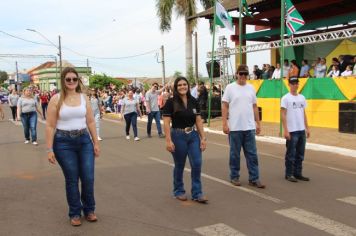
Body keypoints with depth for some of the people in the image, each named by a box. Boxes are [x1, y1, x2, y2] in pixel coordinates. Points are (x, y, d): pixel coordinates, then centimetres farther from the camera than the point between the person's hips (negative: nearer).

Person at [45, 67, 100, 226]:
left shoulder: (84, 98, 5)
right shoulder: (56, 99, -5)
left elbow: (91, 122, 9)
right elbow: (50, 126, -6)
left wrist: (96, 143, 6)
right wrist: (49, 149, -10)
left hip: (84, 140, 3)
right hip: (63, 143, -3)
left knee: (88, 178, 2)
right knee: (72, 179, 5)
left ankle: (89, 210, 24)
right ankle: (75, 213, 23)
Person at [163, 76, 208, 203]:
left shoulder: (194, 101, 5)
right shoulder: (171, 102, -7)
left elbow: (198, 121, 6)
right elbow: (166, 123, -10)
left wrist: (203, 137, 1)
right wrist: (168, 140, -16)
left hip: (193, 135, 3)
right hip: (178, 136, -3)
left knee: (197, 163, -4)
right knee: (179, 165, 9)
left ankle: (197, 193, 9)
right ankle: (178, 191, 29)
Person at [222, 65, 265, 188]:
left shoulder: (251, 88, 9)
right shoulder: (230, 87, -4)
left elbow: (254, 107, 14)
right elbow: (225, 106, -5)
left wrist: (258, 123, 12)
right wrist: (224, 123, -11)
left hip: (249, 127, 4)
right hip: (234, 127, -4)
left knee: (252, 154, 5)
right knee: (235, 154, 7)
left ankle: (254, 178, 12)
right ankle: (234, 177, 20)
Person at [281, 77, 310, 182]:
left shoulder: (302, 97, 12)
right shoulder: (286, 98, -7)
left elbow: (304, 114, 17)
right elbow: (283, 115, -11)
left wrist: (307, 128, 13)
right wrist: (285, 130, -16)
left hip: (302, 130, 7)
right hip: (292, 131, -6)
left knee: (300, 154, 12)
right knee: (291, 154, 0)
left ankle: (298, 173, 22)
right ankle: (289, 174, 10)